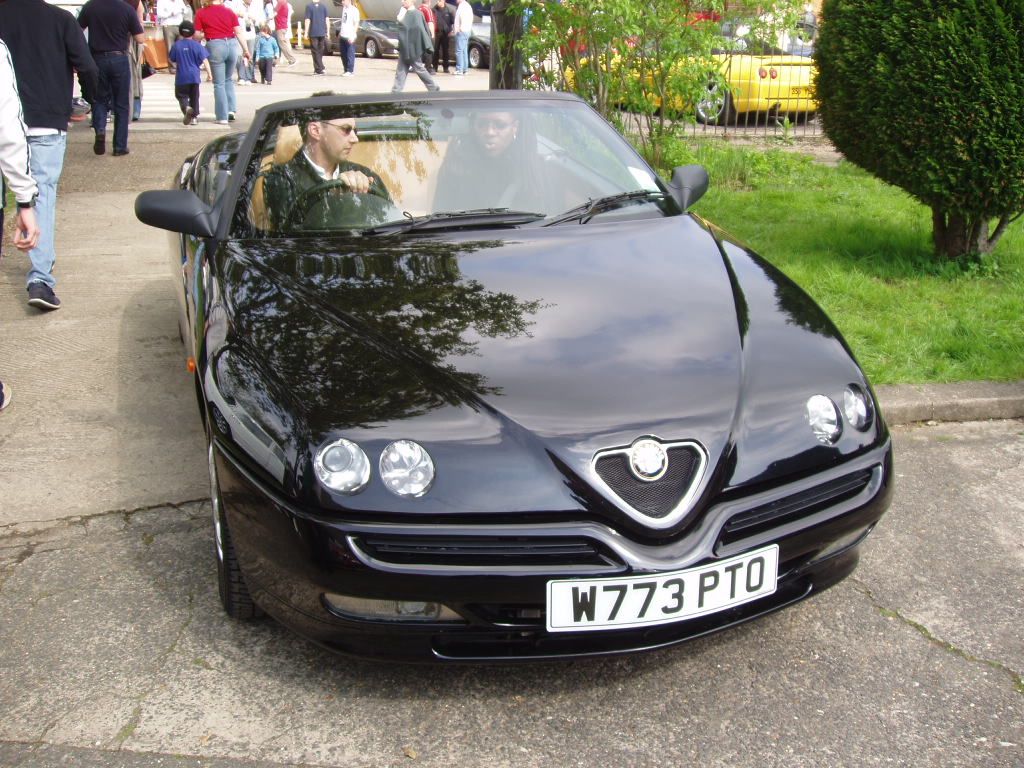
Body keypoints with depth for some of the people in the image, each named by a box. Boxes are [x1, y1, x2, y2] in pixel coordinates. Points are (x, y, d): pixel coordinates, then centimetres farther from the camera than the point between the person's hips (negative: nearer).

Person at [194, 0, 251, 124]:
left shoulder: (201, 13, 1)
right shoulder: (229, 11, 7)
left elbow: (197, 35, -2)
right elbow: (239, 32, 3)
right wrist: (246, 50, 7)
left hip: (215, 46, -3)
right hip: (232, 44, 3)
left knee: (219, 83, 5)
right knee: (228, 79, 22)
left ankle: (222, 117, 4)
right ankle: (231, 110, 11)